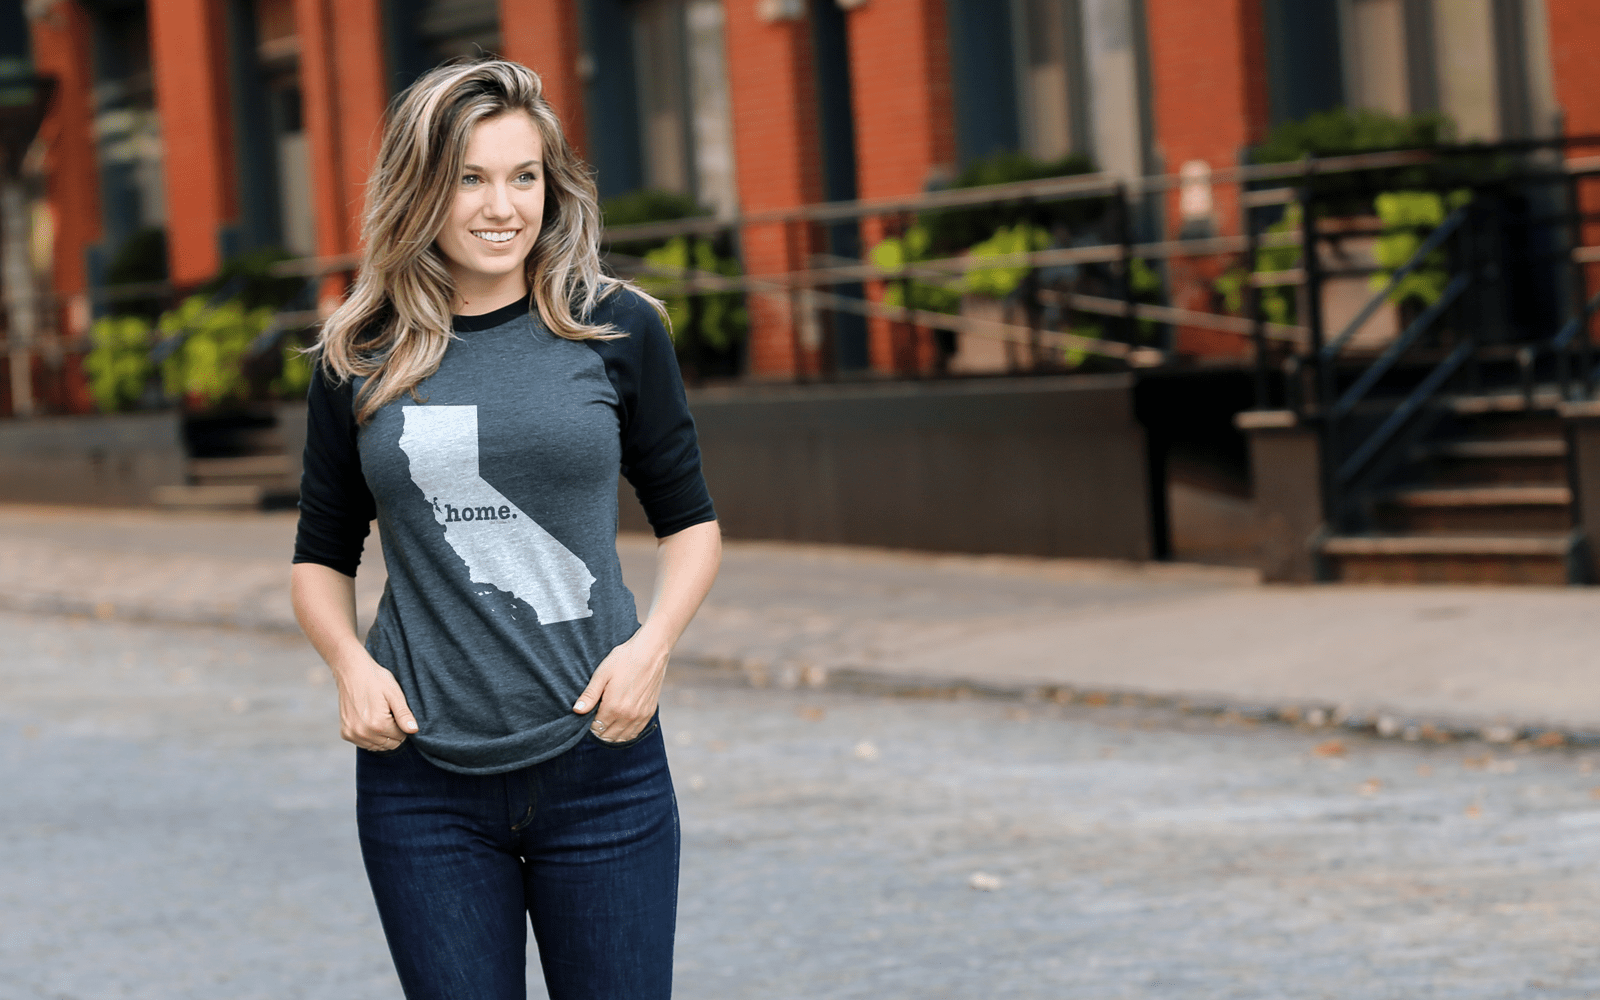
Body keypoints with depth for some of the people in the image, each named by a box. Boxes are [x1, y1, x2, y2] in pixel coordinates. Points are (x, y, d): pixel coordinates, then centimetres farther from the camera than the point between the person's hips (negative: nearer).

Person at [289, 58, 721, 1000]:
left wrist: (653, 643, -8)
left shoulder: (615, 329, 0)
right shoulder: (361, 360, 3)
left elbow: (690, 519, 9)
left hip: (598, 767, -1)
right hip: (423, 784, 1)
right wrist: (350, 661, -6)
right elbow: (323, 556, 13)